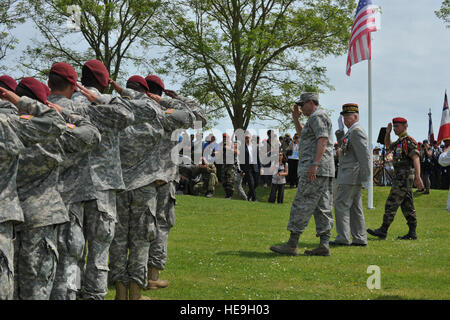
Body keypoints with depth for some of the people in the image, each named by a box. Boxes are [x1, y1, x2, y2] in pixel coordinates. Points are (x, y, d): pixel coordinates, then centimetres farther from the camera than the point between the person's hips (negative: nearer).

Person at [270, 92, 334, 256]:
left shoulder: (317, 117, -8)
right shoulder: (320, 117, 25)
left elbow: (322, 140, -21)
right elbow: (302, 135, 38)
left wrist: (314, 164, -27)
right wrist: (296, 119, 24)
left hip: (315, 170, -11)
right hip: (324, 172, 11)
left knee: (301, 206, -10)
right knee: (322, 208, 5)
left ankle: (292, 245, -11)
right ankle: (324, 246, 2)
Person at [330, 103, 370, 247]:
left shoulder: (357, 132, -14)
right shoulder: (351, 132, 18)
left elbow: (364, 155, -19)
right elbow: (344, 149, 27)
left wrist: (365, 177, -21)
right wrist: (340, 134, 12)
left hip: (351, 176, -10)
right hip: (350, 176, 10)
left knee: (341, 205, -9)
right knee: (354, 208, 10)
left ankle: (343, 238, -9)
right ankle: (360, 239, 11)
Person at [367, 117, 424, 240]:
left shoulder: (409, 141, -12)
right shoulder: (400, 141, 17)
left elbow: (416, 159, -23)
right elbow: (388, 146, 37)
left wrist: (418, 177, -33)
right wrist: (388, 133, 19)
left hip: (404, 177, -10)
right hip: (400, 176, 10)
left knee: (391, 203, -9)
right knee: (407, 206, 8)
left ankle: (383, 230, -8)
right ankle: (412, 233, 8)